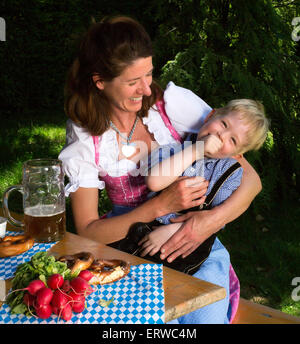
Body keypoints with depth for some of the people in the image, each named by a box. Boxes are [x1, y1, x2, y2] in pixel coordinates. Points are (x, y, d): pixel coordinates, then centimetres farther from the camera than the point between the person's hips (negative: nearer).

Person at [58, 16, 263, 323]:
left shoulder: (175, 104, -8)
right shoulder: (84, 139, -4)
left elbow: (250, 178, -6)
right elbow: (86, 231, -9)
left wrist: (214, 219, -27)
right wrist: (160, 206, -23)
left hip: (195, 243, 0)